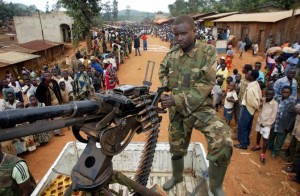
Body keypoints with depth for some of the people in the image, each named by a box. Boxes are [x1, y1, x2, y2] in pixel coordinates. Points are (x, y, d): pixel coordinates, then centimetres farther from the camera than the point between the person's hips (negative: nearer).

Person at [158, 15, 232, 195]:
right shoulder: (172, 53, 0)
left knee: (223, 143, -26)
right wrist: (167, 88, 2)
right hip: (177, 111, 4)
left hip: (201, 108, -4)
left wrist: (177, 99, -26)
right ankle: (177, 176, 51)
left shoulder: (208, 52, -13)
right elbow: (162, 72, 20)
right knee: (176, 148, 19)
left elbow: (205, 86, -20)